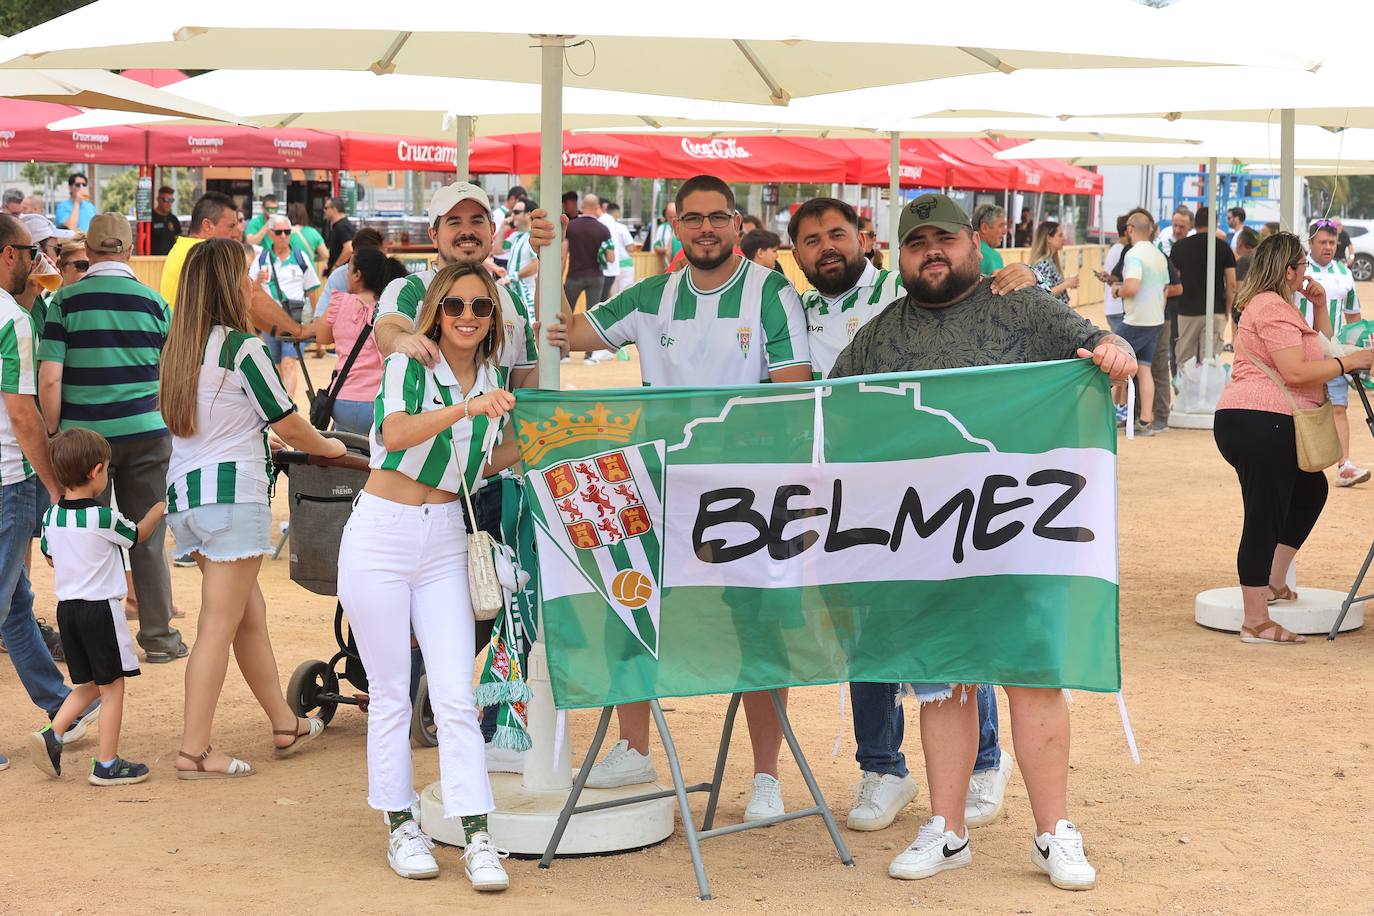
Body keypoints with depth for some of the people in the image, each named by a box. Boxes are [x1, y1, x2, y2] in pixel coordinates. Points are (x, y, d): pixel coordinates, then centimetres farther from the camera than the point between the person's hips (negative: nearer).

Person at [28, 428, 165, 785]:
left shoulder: (51, 517, 1)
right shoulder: (104, 518, -15)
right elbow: (138, 534, 4)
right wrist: (159, 508, 21)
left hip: (66, 607, 6)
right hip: (101, 608, -6)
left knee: (88, 685, 19)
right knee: (111, 687, 4)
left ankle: (52, 734, 2)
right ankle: (107, 765, 5)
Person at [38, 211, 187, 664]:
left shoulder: (66, 301, -4)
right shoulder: (153, 301, 1)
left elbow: (50, 379, -9)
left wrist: (52, 437, 1)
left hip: (83, 436, -1)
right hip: (146, 434, 1)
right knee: (148, 541, 10)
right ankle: (158, 637, 16)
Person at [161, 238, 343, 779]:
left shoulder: (179, 349, 12)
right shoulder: (242, 347, -10)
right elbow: (290, 426, -4)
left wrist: (258, 440, 36)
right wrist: (330, 447, 16)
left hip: (184, 492, 8)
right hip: (231, 493, -8)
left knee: (250, 614, 17)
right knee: (219, 627, -4)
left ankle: (286, 727, 26)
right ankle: (194, 752, -4)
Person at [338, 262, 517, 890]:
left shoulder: (495, 380, 8)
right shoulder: (406, 366, -8)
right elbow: (396, 435, -29)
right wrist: (465, 408, -43)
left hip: (445, 542, 3)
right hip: (381, 536, -3)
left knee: (455, 694, -3)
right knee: (390, 692, 4)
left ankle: (477, 837, -2)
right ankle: (400, 826, 16)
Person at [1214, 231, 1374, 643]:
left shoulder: (1276, 305, 24)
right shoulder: (1272, 307, -12)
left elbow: (1317, 349, 33)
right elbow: (1297, 371, -19)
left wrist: (1319, 306, 22)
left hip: (1264, 425, 11)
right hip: (1260, 422, -11)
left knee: (1310, 489, 23)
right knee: (1265, 518, -8)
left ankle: (1273, 582, 26)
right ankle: (1256, 623, -5)